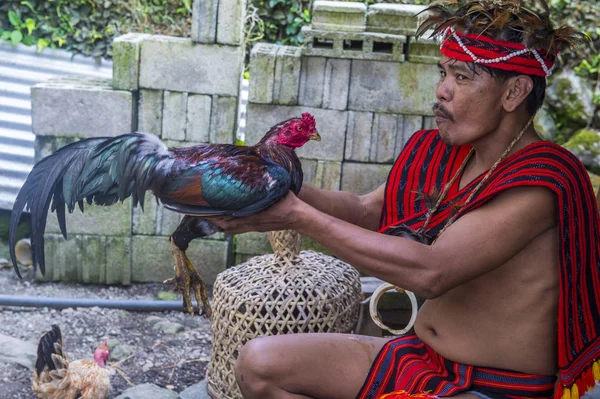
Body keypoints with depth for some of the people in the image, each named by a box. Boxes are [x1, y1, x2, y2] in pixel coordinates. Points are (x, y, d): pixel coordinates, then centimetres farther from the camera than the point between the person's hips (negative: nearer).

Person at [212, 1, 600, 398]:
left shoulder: (542, 182, -22)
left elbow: (430, 272, -30)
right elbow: (365, 210, 7)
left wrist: (301, 217, -27)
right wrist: (286, 189, -11)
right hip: (419, 357, 7)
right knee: (258, 363, 0)